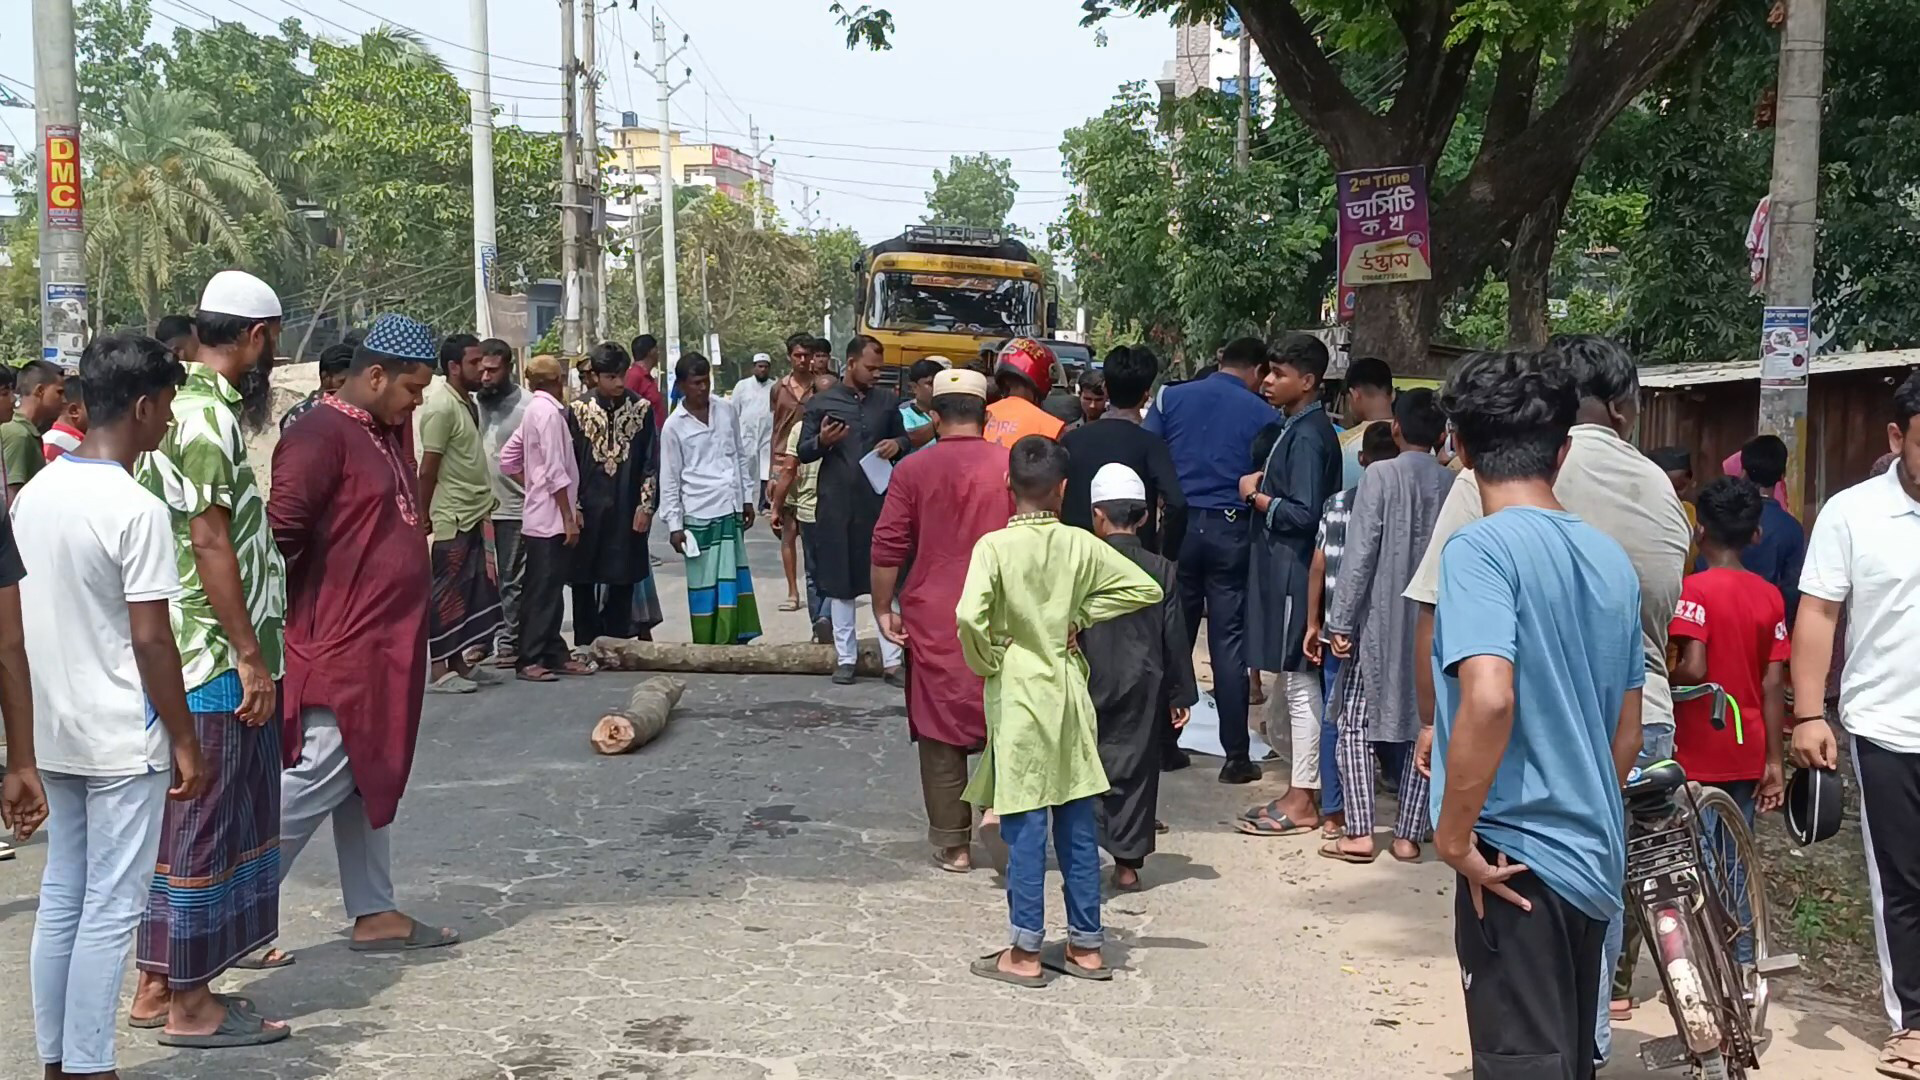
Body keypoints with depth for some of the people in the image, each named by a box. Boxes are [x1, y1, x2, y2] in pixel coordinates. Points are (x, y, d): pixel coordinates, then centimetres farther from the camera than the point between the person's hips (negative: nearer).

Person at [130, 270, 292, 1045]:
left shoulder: (177, 406, 14)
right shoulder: (208, 416, -16)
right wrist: (251, 656, -18)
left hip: (175, 655, 10)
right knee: (204, 828, -1)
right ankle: (189, 1003, 8)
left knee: (178, 823, 16)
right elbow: (211, 546, -21)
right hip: (213, 660, -10)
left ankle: (158, 984, 26)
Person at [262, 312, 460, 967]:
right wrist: (289, 619, -13)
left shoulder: (387, 435, 16)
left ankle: (374, 914, 20)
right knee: (316, 779, -6)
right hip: (339, 648, -9)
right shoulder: (320, 435, -14)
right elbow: (282, 531, -21)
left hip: (386, 647, 10)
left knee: (375, 779, 13)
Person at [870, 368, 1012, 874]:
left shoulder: (913, 470, -3)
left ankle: (953, 844, 12)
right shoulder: (1012, 467, 0)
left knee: (941, 734, 7)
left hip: (934, 620, -1)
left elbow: (887, 548, -5)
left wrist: (882, 608, 4)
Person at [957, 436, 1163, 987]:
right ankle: (1086, 945, 20)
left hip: (1017, 694, -4)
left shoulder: (995, 546, -12)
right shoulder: (1080, 544, -1)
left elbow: (969, 616, -26)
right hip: (1069, 692, 4)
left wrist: (986, 659, -8)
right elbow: (1145, 588, 1)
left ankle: (1025, 952, 9)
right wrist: (1082, 616, 5)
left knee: (1025, 828, 2)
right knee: (1079, 824, 11)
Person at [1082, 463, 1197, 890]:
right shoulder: (1160, 570, -2)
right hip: (1144, 689, 2)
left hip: (1091, 686, -1)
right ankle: (1128, 862, 11)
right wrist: (1180, 694, 8)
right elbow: (1174, 637, 1)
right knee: (1135, 769, 8)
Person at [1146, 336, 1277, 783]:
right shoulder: (1262, 414, 0)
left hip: (1179, 526, 2)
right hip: (1232, 531, -2)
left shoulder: (1171, 399, 5)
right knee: (1229, 643, 3)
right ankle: (1236, 756, 7)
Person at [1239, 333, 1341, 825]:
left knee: (1299, 680, -4)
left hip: (1294, 570, -10)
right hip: (1281, 567, 10)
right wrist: (1262, 486, 6)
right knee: (1294, 676, 15)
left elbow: (1303, 513, -22)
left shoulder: (1307, 435, -16)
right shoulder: (1295, 426, 13)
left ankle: (1302, 801, 3)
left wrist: (1256, 496, -9)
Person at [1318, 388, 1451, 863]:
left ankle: (1359, 834, 1)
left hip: (1380, 622, -3)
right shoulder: (1454, 485, 0)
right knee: (1422, 728, 11)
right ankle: (1408, 835, 13)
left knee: (1357, 725, 6)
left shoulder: (1381, 476, -9)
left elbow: (1359, 554, -13)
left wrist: (1341, 622, -9)